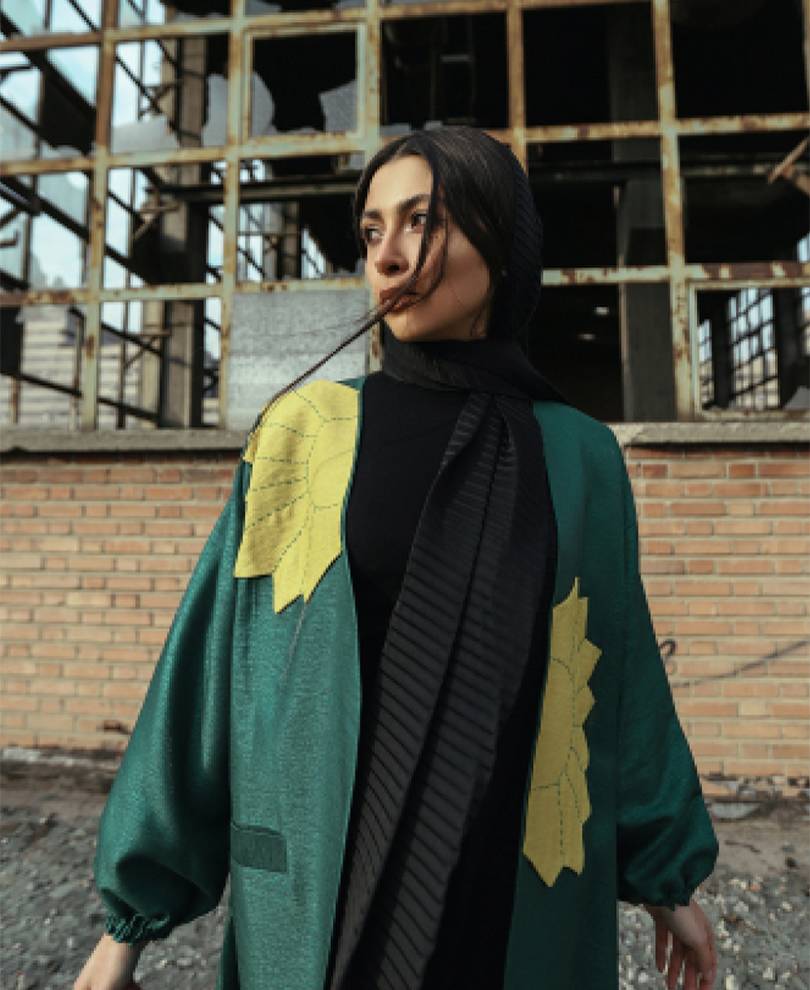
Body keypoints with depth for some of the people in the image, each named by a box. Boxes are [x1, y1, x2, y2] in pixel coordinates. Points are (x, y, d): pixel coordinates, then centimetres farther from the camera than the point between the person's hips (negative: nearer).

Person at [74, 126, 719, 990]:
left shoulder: (579, 458, 1)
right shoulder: (301, 435, -4)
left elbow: (619, 664, 8)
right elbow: (212, 660, -3)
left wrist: (671, 877, 15)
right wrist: (133, 905, 2)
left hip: (520, 891, 2)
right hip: (320, 881, -1)